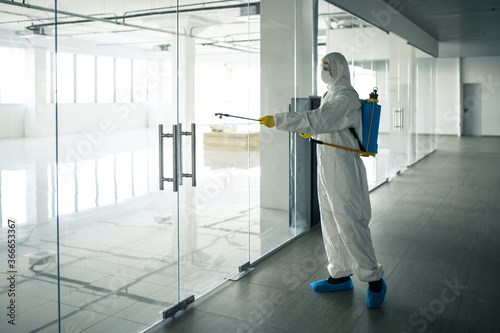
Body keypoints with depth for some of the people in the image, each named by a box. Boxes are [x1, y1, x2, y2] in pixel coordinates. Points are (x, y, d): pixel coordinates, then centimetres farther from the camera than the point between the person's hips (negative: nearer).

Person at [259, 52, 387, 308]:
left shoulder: (346, 96, -14)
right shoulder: (331, 95, 17)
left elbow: (317, 119, -26)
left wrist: (278, 120, -26)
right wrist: (312, 132, 10)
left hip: (343, 168, -10)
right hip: (327, 167, 10)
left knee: (349, 223, -9)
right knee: (330, 222, 13)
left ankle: (374, 279, 4)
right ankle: (340, 275, 25)